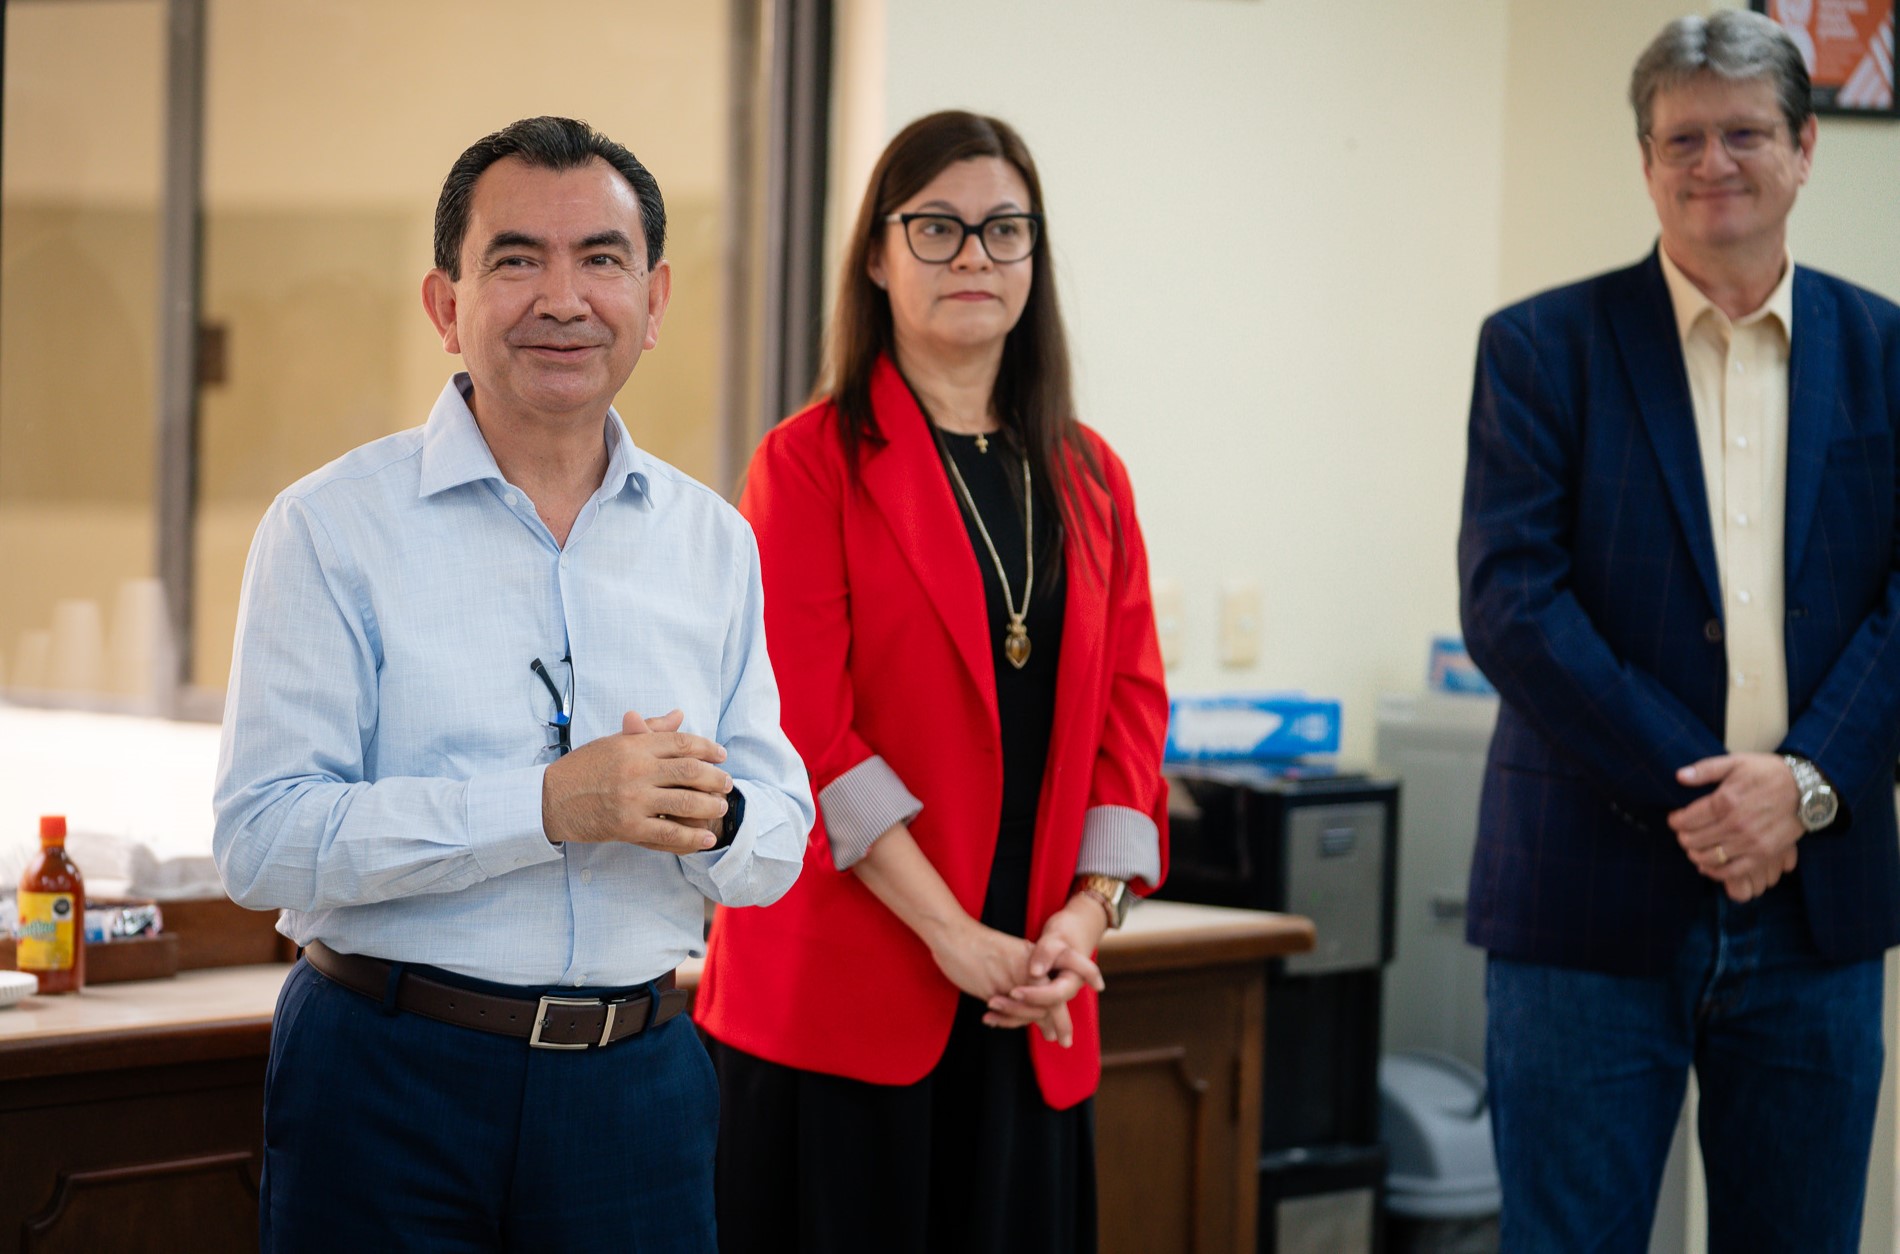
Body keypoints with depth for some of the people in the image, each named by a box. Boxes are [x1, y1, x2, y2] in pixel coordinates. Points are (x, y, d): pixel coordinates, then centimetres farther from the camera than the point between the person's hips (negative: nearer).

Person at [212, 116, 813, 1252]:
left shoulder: (713, 542, 9)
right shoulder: (334, 528, -5)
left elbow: (780, 847, 9)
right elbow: (262, 840, -14)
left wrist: (713, 818, -15)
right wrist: (545, 805, -23)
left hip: (637, 1082, 4)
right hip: (389, 1081, -4)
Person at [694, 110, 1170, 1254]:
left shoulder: (1089, 481, 14)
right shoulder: (811, 464, -2)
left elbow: (1129, 713, 10)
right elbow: (806, 727, -10)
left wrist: (1085, 919, -6)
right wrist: (954, 937, -15)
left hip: (1031, 1013, 4)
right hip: (843, 990, -4)